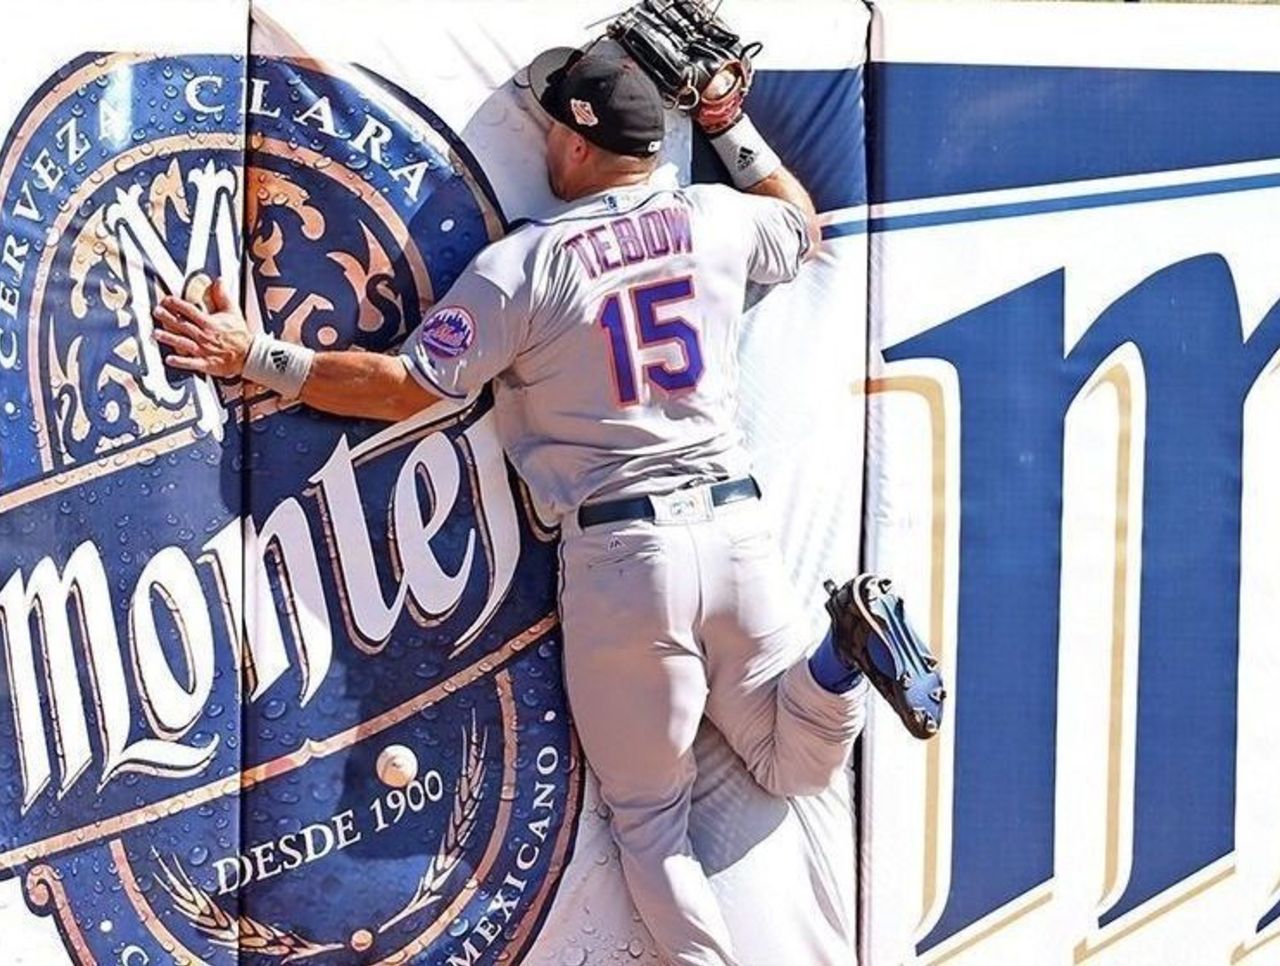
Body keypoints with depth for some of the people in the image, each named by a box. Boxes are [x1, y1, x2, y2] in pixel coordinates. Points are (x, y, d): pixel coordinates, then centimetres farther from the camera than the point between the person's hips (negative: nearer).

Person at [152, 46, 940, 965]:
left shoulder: (526, 262, -5)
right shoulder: (716, 218, 8)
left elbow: (404, 387, -5)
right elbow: (806, 226, 31)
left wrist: (258, 358, 2)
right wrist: (733, 127, 34)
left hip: (620, 553, -3)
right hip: (736, 526, 4)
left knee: (649, 820, 8)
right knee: (797, 766, 17)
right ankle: (841, 645, -13)